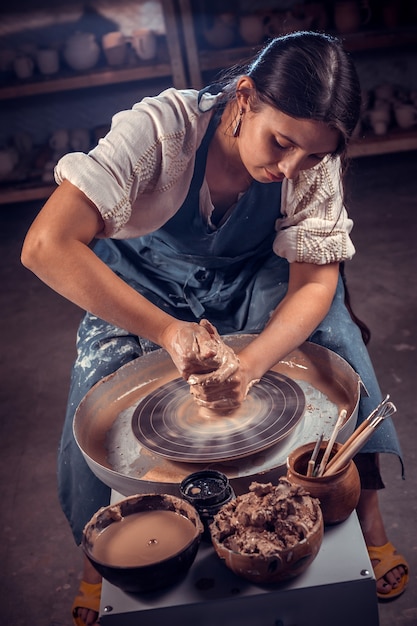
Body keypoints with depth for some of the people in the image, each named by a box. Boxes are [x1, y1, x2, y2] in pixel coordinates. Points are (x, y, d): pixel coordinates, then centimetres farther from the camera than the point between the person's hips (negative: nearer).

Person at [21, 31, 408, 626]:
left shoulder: (315, 166, -23)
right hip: (141, 283, -1)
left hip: (249, 282, 2)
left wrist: (249, 365, -41)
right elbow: (47, 246, -40)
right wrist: (167, 331, -46)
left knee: (335, 331, -24)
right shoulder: (160, 129, -33)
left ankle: (366, 504, -5)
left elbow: (315, 283, -22)